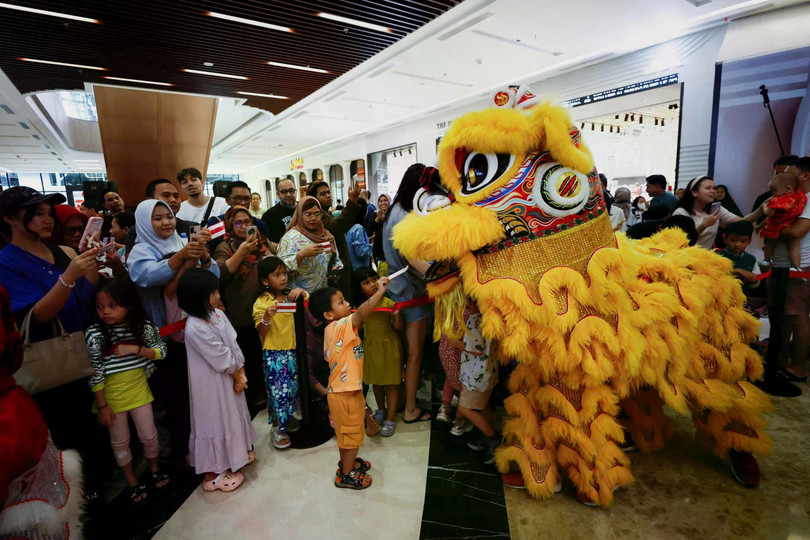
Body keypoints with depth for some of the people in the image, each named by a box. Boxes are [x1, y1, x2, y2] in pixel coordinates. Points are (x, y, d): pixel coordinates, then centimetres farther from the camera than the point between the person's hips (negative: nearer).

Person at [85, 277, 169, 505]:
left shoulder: (143, 327, -13)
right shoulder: (94, 334, -17)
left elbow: (161, 351, -4)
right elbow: (94, 373, -13)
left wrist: (135, 349, -21)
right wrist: (102, 405, -9)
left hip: (139, 389, 1)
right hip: (111, 394, -1)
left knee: (149, 436, 12)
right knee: (120, 441, 15)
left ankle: (154, 470, 40)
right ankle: (133, 482, 36)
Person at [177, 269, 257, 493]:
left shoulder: (218, 314, -2)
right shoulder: (194, 327, -27)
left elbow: (234, 344, 0)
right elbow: (220, 357, -21)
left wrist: (241, 374, -4)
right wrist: (236, 375, -8)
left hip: (230, 377, 8)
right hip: (211, 383, -8)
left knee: (233, 414, 23)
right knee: (215, 421, 8)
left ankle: (238, 452, 46)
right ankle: (215, 472, 27)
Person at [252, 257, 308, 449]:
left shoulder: (290, 296, 4)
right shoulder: (261, 303, -10)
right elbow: (262, 333, -12)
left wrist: (302, 292, -13)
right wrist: (267, 316, -31)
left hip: (292, 350, 5)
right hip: (273, 353, -5)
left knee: (293, 386, 15)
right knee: (279, 389, -3)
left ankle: (287, 417, 37)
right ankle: (278, 428, 16)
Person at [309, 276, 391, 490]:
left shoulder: (332, 330, 5)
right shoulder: (340, 327, -24)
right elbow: (361, 313, -40)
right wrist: (380, 291, -43)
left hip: (341, 390, 9)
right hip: (345, 393, -9)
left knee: (345, 432, 26)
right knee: (352, 434, 9)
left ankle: (347, 462, 45)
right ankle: (346, 475, 26)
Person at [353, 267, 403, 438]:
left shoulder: (388, 302, -15)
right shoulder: (360, 307, -2)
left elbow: (398, 327, -13)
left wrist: (396, 314, -30)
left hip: (389, 347, -4)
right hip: (371, 348, 5)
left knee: (391, 383, 5)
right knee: (376, 382, 20)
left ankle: (390, 419, 18)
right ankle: (381, 410, 42)